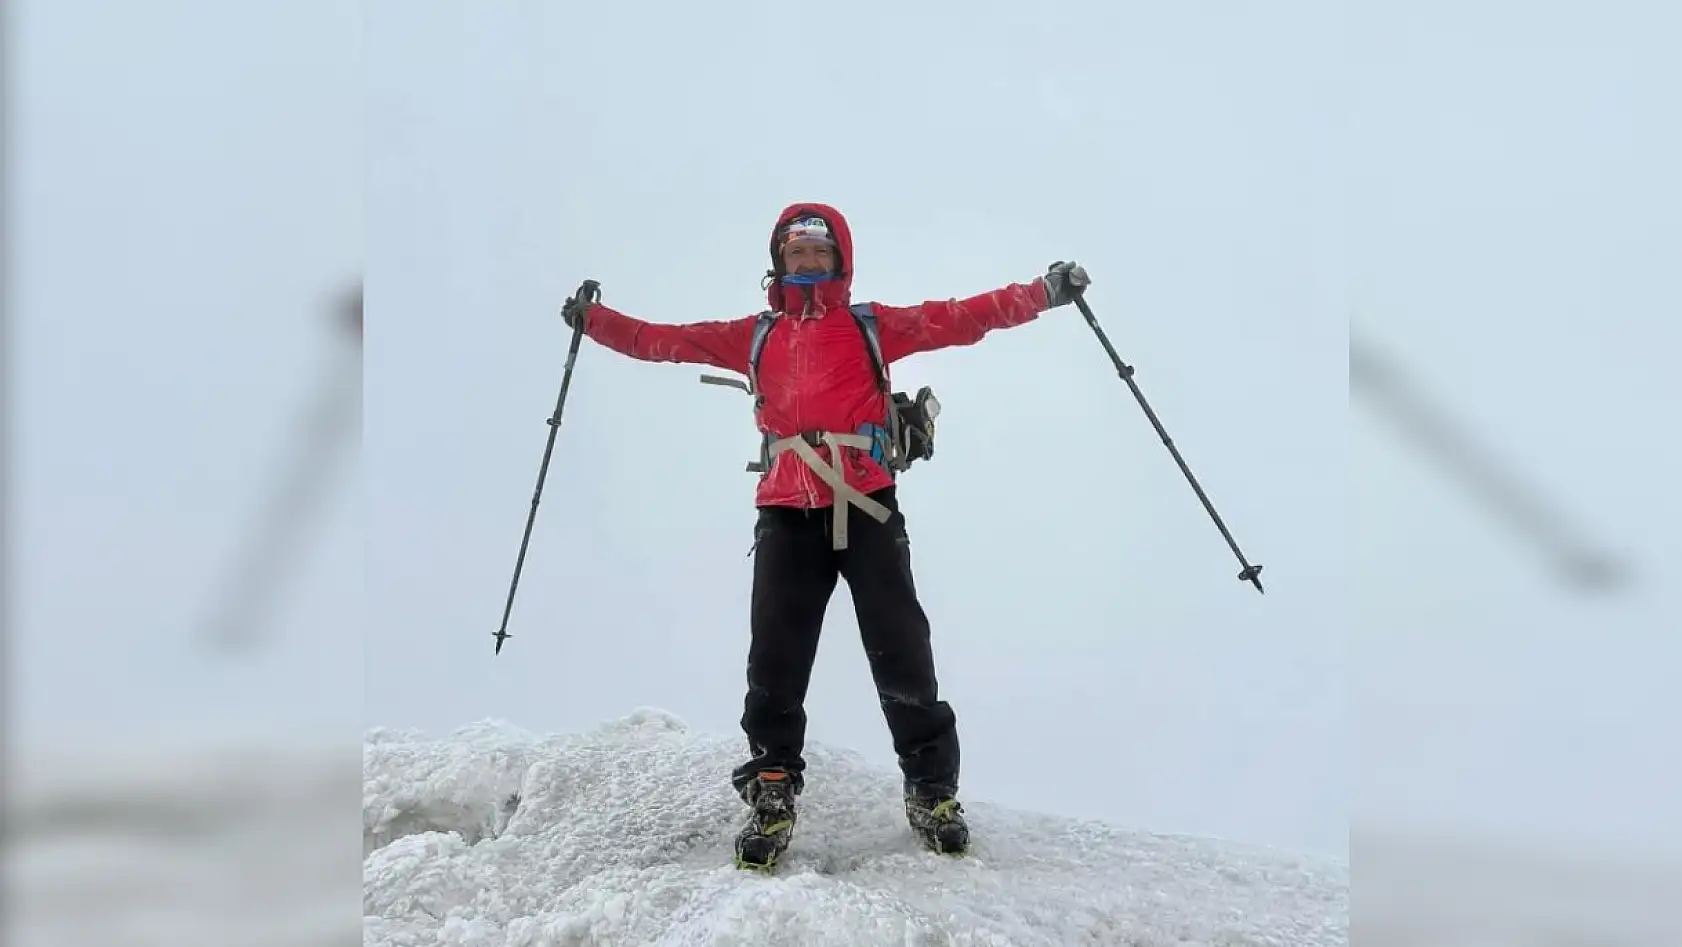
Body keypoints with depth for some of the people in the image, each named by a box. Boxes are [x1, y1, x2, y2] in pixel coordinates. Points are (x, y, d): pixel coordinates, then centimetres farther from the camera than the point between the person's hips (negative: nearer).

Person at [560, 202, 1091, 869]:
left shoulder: (871, 326, 11)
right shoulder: (755, 337, 19)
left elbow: (960, 319, 4)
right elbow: (667, 340, 22)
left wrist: (1043, 292, -4)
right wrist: (594, 319, 20)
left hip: (866, 507, -2)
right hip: (786, 512, 2)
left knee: (901, 657, -3)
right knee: (774, 664, -4)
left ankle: (932, 792, 9)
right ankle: (772, 795, 7)